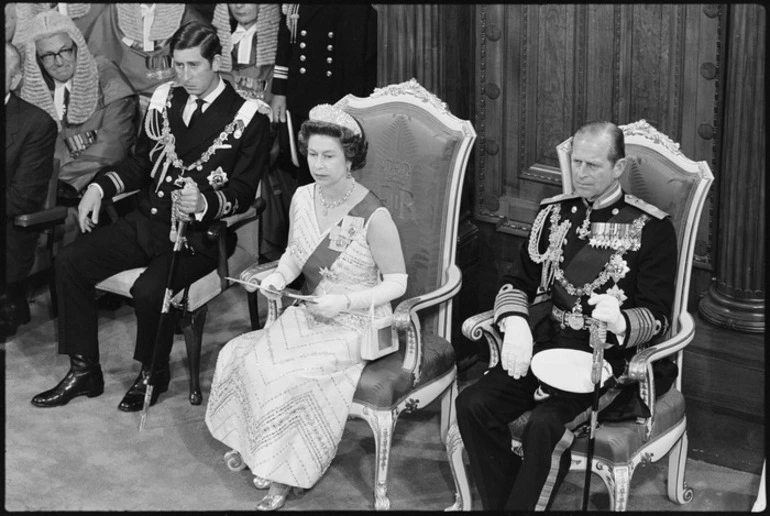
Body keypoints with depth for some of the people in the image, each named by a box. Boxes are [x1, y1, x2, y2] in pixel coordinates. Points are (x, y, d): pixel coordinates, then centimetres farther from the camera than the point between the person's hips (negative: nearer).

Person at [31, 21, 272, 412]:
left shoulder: (248, 117, -8)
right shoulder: (165, 99, 10)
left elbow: (244, 190, -11)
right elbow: (141, 162, 16)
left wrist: (204, 203, -31)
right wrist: (99, 188, -1)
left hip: (199, 234, -6)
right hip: (147, 221, 6)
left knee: (148, 291, -30)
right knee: (69, 262, -9)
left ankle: (152, 374, 0)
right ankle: (84, 371, 3)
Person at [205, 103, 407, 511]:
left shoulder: (373, 216, -18)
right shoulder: (303, 198, 1)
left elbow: (397, 282, -12)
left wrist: (344, 302, -22)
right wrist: (278, 277, -4)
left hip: (356, 325, -6)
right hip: (309, 315, 6)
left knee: (290, 374, -25)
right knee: (242, 356, -14)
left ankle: (284, 476, -3)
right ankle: (268, 460, 2)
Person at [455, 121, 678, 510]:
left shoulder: (650, 227, -5)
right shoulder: (554, 212, 9)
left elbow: (657, 316, -7)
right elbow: (517, 282, 11)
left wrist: (620, 322, -30)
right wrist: (515, 323, -12)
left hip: (610, 355, -5)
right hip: (549, 340, 5)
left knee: (544, 426, -30)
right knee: (473, 405, -17)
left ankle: (524, 503, -9)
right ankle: (502, 504, -4)